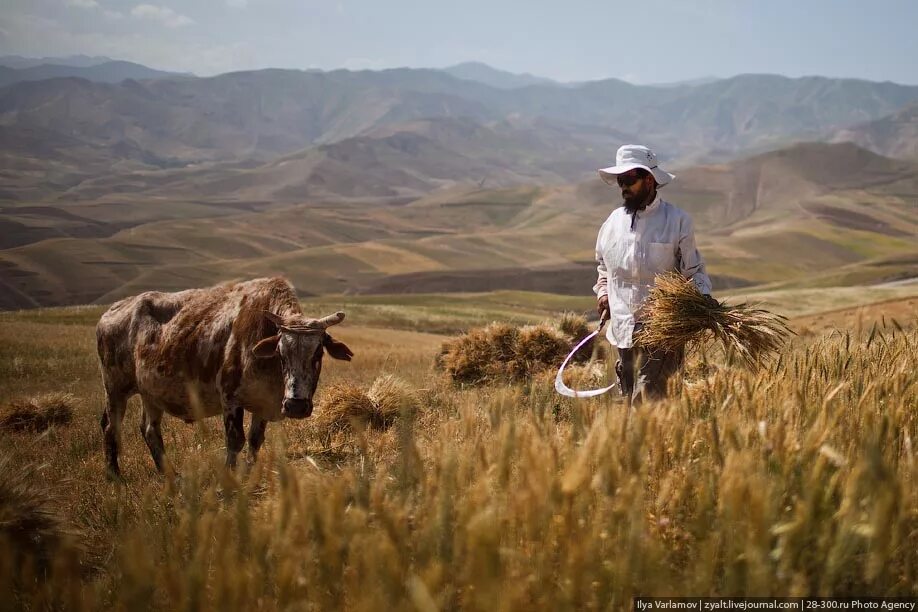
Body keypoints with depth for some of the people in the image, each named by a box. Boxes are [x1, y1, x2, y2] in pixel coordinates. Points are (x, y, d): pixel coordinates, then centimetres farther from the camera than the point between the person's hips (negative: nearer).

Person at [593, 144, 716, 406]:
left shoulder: (677, 220, -2)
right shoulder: (614, 221, 10)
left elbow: (693, 270, 1)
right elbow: (603, 266, 27)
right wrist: (603, 292, 12)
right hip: (624, 329, 5)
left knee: (647, 396, -15)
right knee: (630, 398, 10)